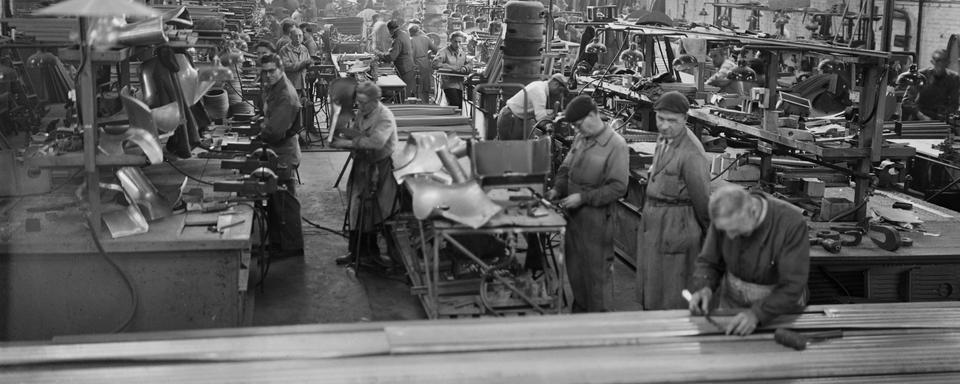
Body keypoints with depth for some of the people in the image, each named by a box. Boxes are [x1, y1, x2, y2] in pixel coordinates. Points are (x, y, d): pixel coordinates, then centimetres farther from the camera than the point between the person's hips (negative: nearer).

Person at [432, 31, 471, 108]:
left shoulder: (463, 53, 14)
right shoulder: (444, 52, -6)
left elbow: (470, 65, 9)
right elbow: (435, 64, -19)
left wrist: (465, 68, -17)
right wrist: (452, 68, -24)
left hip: (459, 84, 6)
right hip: (449, 84, -6)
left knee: (459, 107, 5)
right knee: (455, 104, -21)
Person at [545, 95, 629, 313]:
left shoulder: (616, 145, -14)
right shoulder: (580, 138, 7)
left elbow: (618, 188, -17)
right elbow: (566, 168, 19)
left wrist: (583, 197, -19)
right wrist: (557, 189, 1)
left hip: (596, 219, -7)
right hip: (574, 215, 7)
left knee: (596, 272, 3)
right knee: (574, 269, 15)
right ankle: (579, 311, 32)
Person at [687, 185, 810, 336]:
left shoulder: (792, 222, -22)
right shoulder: (724, 218, -11)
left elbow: (792, 287, -22)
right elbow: (708, 262, 3)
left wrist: (757, 314, -34)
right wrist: (703, 288, -18)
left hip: (781, 309, -2)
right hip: (730, 304, 2)